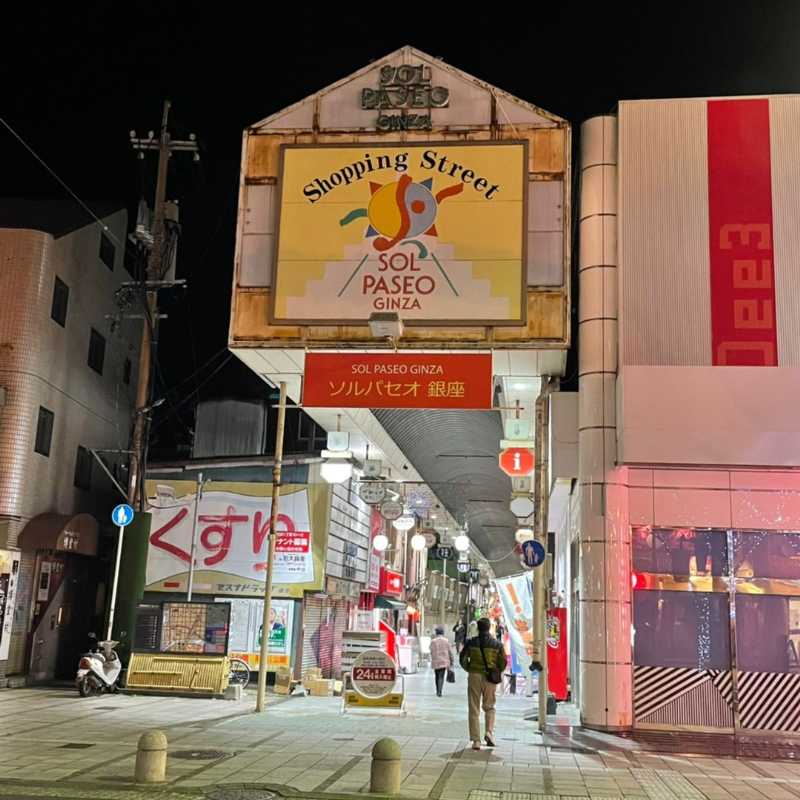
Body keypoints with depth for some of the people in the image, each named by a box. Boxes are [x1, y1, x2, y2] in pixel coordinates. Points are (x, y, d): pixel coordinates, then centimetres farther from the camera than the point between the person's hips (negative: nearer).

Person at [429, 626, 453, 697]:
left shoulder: (433, 641, -2)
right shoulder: (446, 640, 1)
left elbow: (432, 652, -6)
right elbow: (450, 652, 3)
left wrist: (432, 661, 1)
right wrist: (451, 662, 12)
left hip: (436, 662, 0)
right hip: (444, 662, 0)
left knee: (437, 677, 17)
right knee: (441, 677, -1)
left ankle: (438, 691, 25)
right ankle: (439, 692, -15)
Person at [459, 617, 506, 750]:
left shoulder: (471, 642, -2)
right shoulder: (497, 644, 0)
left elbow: (462, 659, -1)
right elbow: (503, 662, 0)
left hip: (474, 676, -1)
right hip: (490, 679, 1)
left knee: (474, 710, 6)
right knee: (489, 707, 19)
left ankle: (476, 740, 3)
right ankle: (489, 731, -1)